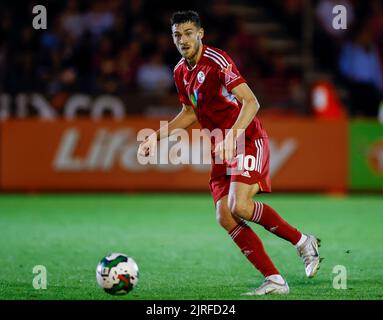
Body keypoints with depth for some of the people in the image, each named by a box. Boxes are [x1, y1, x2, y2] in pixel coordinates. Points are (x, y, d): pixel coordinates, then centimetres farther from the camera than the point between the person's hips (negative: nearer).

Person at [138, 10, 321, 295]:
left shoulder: (217, 61, -16)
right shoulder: (181, 72, 9)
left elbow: (251, 102, -24)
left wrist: (233, 133, -38)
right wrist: (158, 136, 18)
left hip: (248, 141, -8)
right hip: (221, 151, 8)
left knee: (239, 206, -25)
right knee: (225, 217, -6)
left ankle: (302, 242, -4)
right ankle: (275, 281, -4)